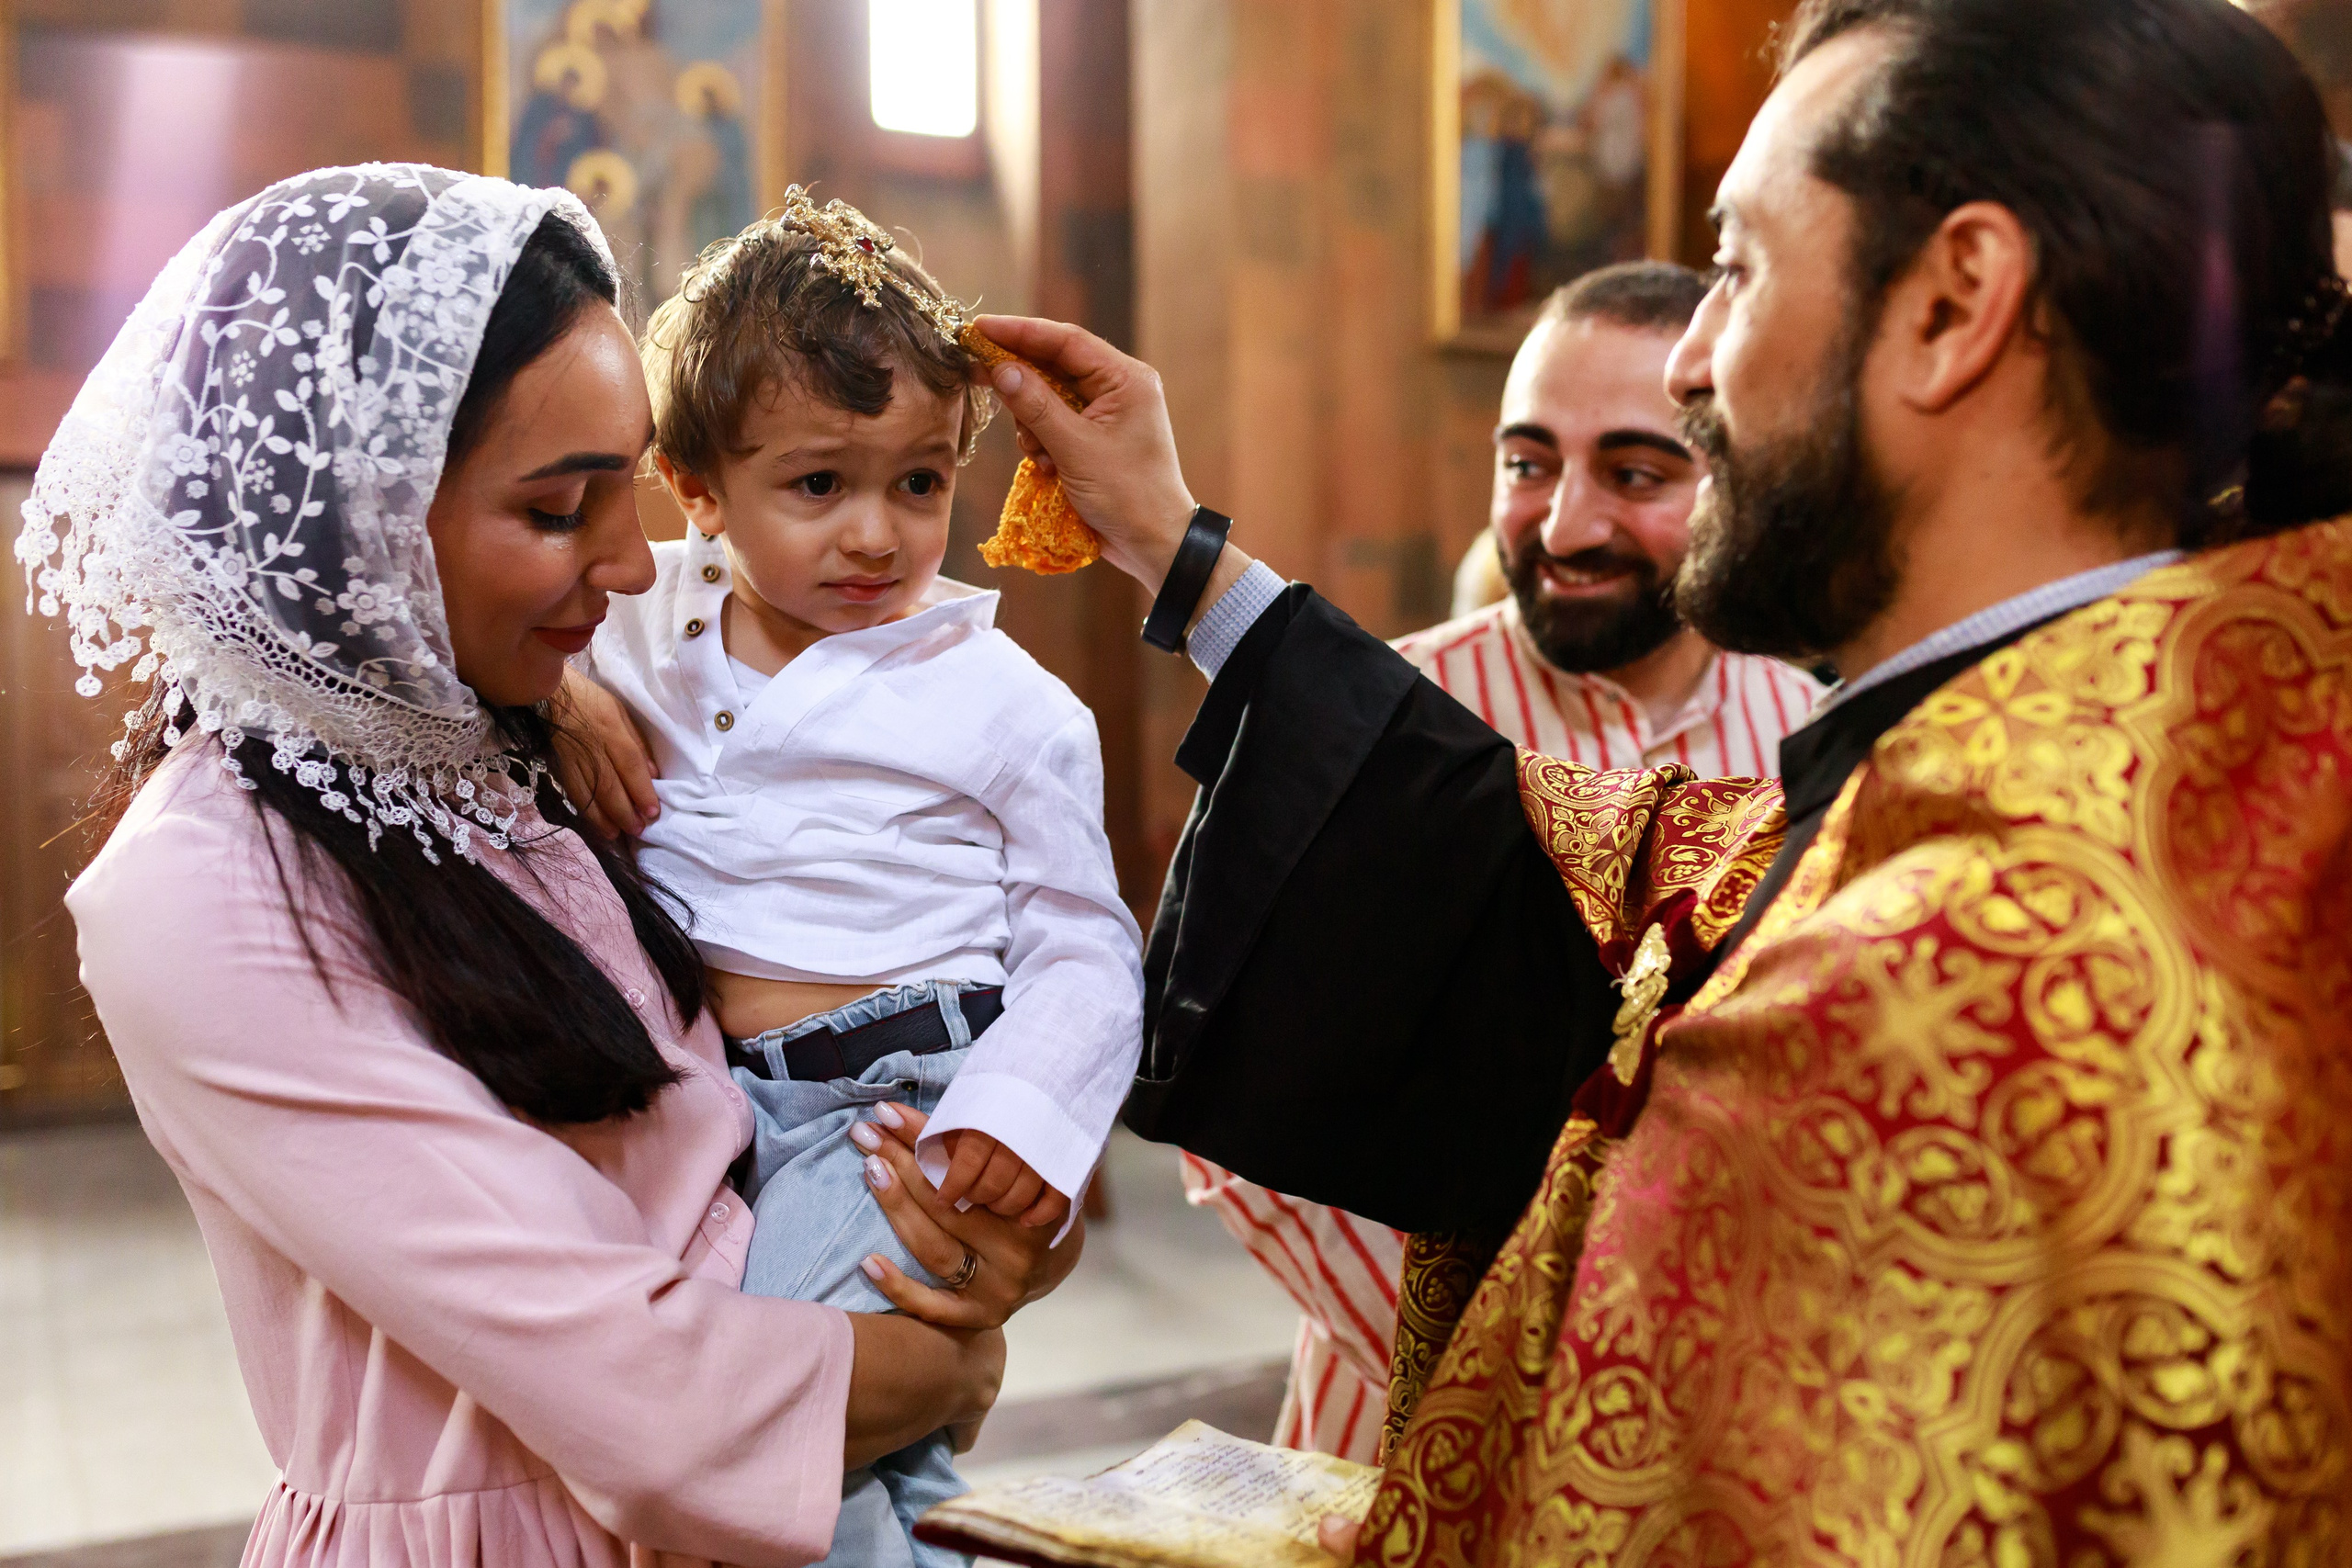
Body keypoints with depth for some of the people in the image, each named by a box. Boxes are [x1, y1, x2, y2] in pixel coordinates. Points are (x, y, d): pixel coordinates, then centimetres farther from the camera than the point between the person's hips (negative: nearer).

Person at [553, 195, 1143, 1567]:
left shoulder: (1002, 702, 1)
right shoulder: (645, 623, 9)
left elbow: (1084, 950, 3)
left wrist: (1026, 1103, -16)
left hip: (892, 1094, -4)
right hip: (687, 1087, 5)